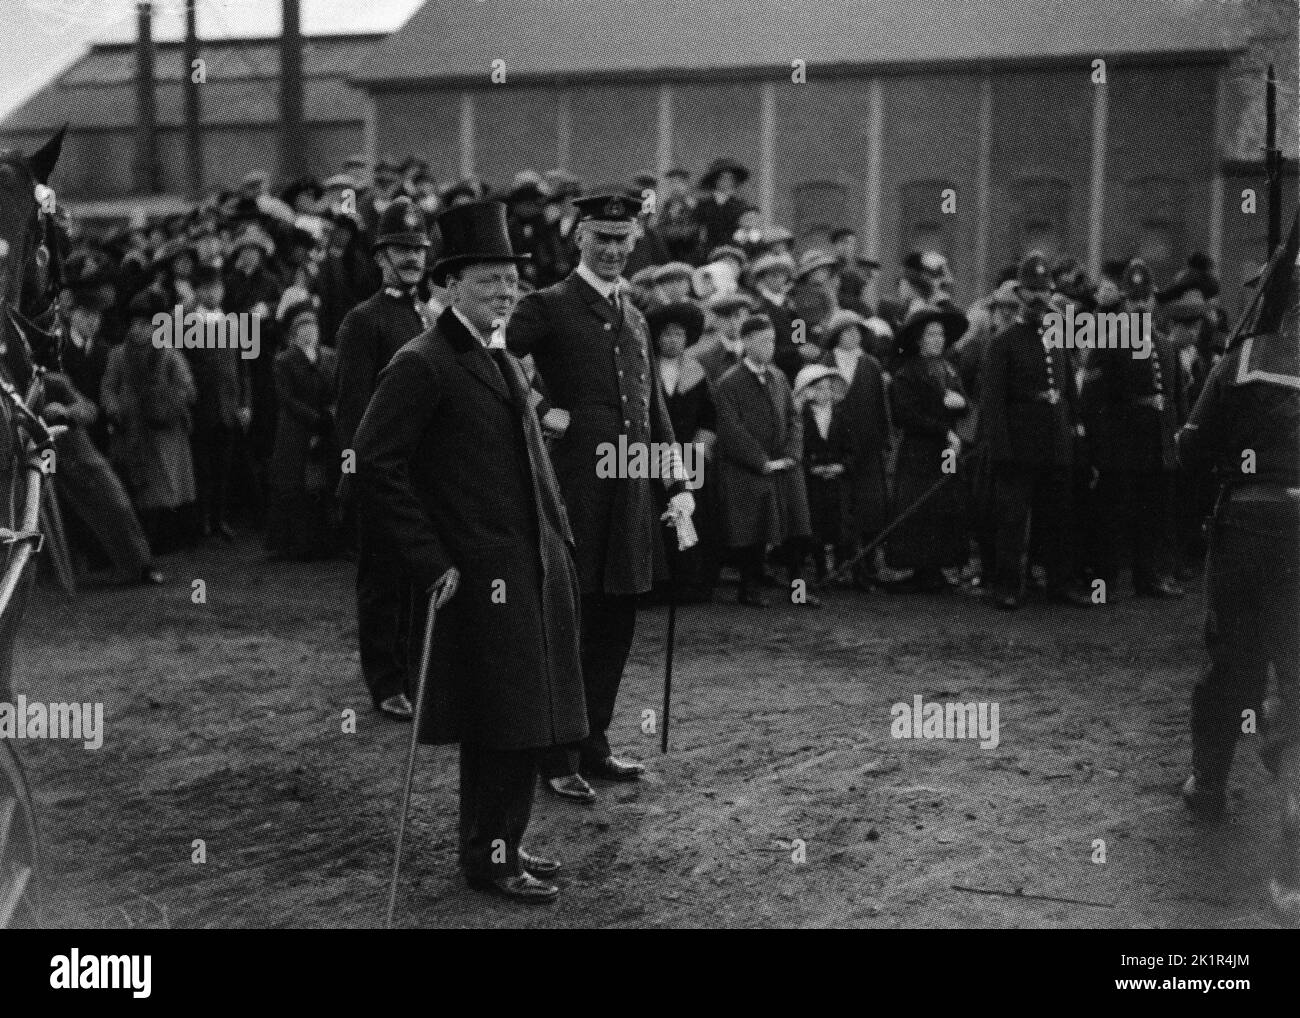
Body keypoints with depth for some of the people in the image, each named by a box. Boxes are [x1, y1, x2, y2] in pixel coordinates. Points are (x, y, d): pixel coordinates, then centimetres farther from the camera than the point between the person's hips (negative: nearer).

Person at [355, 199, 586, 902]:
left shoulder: (504, 361, 18)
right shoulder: (422, 365, -11)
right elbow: (375, 464, -17)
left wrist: (560, 540, 16)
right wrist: (429, 562, -18)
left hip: (538, 569, 9)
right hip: (481, 574, -9)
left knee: (526, 719, 14)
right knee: (500, 722, -3)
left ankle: (505, 843, 26)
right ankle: (487, 859, 10)